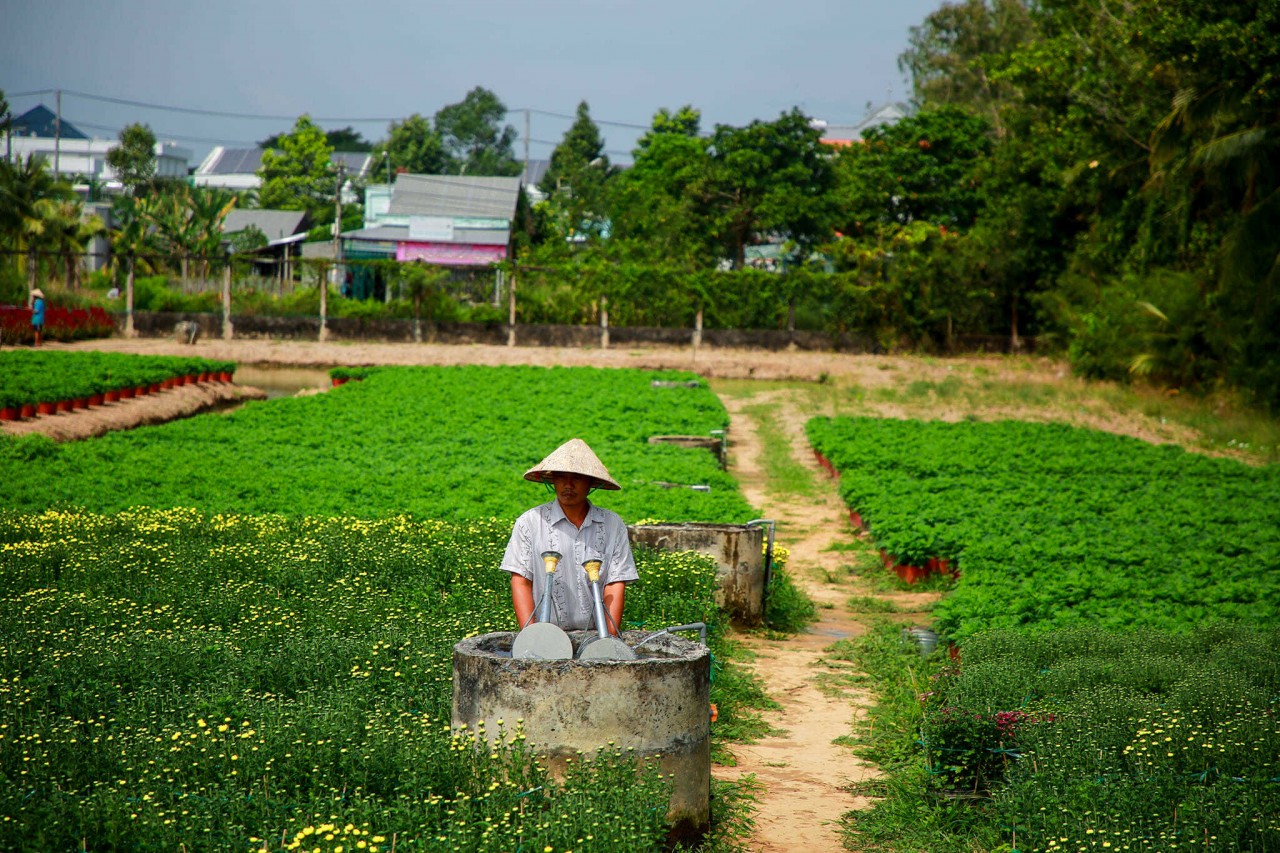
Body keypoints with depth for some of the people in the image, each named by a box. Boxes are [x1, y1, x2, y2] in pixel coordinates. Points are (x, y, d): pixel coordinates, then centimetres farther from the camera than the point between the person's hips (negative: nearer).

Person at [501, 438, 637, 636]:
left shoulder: (613, 525, 10)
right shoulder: (530, 523, 6)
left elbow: (615, 584, 4)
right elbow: (520, 582, 2)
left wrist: (610, 638, -9)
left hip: (595, 636, 2)